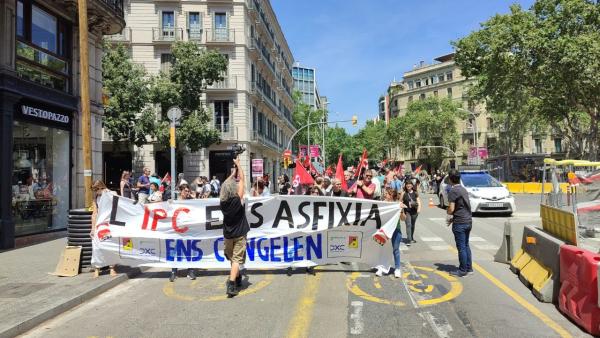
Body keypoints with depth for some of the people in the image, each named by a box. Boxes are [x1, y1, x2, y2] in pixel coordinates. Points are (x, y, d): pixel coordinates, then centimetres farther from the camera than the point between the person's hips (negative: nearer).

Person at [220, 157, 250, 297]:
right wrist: (238, 164, 0)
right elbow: (242, 179, -10)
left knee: (232, 258, 20)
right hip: (239, 234, -4)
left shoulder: (222, 201, -7)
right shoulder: (238, 200, -17)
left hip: (228, 234, 5)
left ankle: (237, 278, 37)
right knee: (237, 259, -5)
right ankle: (231, 285, -18)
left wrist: (234, 172, 18)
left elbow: (226, 184, 8)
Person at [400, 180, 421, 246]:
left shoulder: (415, 193, 3)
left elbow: (418, 201, 4)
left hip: (414, 211, 3)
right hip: (407, 211, -3)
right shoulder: (404, 193, -3)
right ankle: (408, 240, -15)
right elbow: (400, 202, 1)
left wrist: (419, 208, -11)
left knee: (413, 225, 16)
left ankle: (412, 238, 33)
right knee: (408, 225, -12)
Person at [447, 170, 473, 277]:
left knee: (461, 247, -1)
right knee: (466, 245, 17)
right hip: (468, 221, 8)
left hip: (460, 223, -8)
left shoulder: (453, 191, -14)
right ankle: (469, 268, 24)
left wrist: (448, 212, 4)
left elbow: (451, 209, -19)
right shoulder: (464, 189, 13)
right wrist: (453, 218, 19)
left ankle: (462, 271, 7)